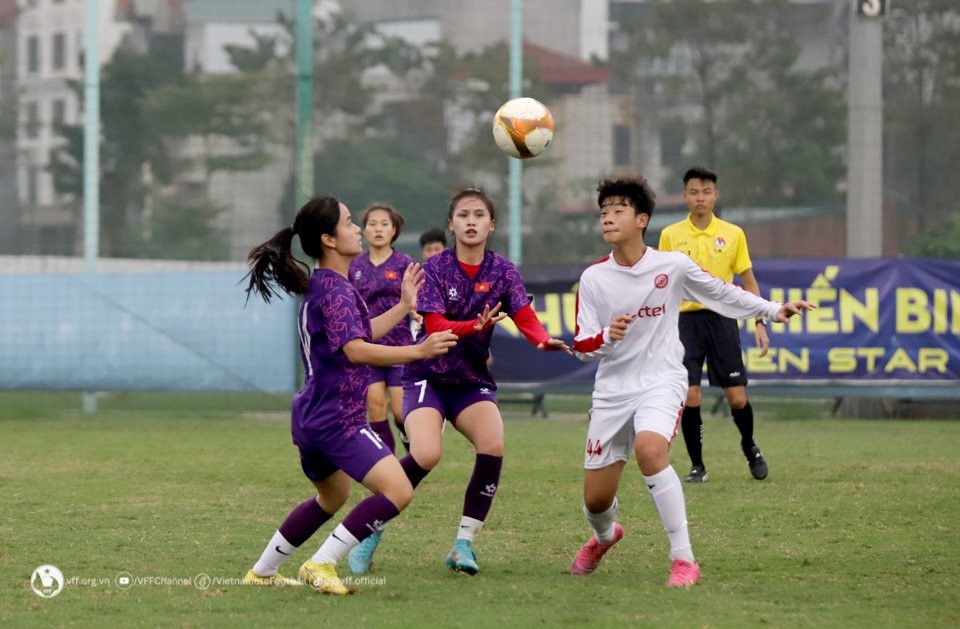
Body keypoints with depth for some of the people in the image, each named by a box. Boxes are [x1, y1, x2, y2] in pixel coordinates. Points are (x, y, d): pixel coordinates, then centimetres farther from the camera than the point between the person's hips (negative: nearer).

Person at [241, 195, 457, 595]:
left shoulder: (320, 286, 15)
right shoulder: (336, 289, -16)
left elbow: (360, 334, 29)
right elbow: (355, 350, -29)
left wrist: (403, 307, 27)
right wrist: (418, 351, -32)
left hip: (313, 416, 11)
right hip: (337, 418, -11)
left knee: (332, 497, 31)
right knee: (398, 491, -19)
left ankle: (262, 572, 36)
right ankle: (322, 564, -15)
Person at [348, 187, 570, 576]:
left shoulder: (502, 272, 0)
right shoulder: (434, 269, -8)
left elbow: (525, 317, -14)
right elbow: (435, 326, -19)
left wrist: (544, 340, -36)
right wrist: (476, 326, -38)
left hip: (472, 380, 3)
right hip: (427, 375, -3)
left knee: (493, 445, -24)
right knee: (426, 454, -25)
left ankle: (464, 543, -11)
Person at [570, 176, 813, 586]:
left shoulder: (672, 265, -4)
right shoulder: (593, 278, -2)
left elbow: (720, 293, 13)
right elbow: (581, 346, 0)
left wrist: (772, 310, 9)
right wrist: (606, 337, -22)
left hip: (661, 381, -3)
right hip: (612, 388, 3)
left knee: (649, 450, -35)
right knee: (596, 499, 4)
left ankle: (683, 560, -27)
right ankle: (604, 537, 45)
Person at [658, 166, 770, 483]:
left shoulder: (733, 234, 4)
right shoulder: (670, 235, 3)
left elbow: (749, 281, 8)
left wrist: (760, 323, -1)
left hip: (722, 318, 0)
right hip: (686, 320, 0)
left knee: (737, 397, 0)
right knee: (689, 397, -9)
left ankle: (750, 448, 29)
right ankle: (697, 466, 5)